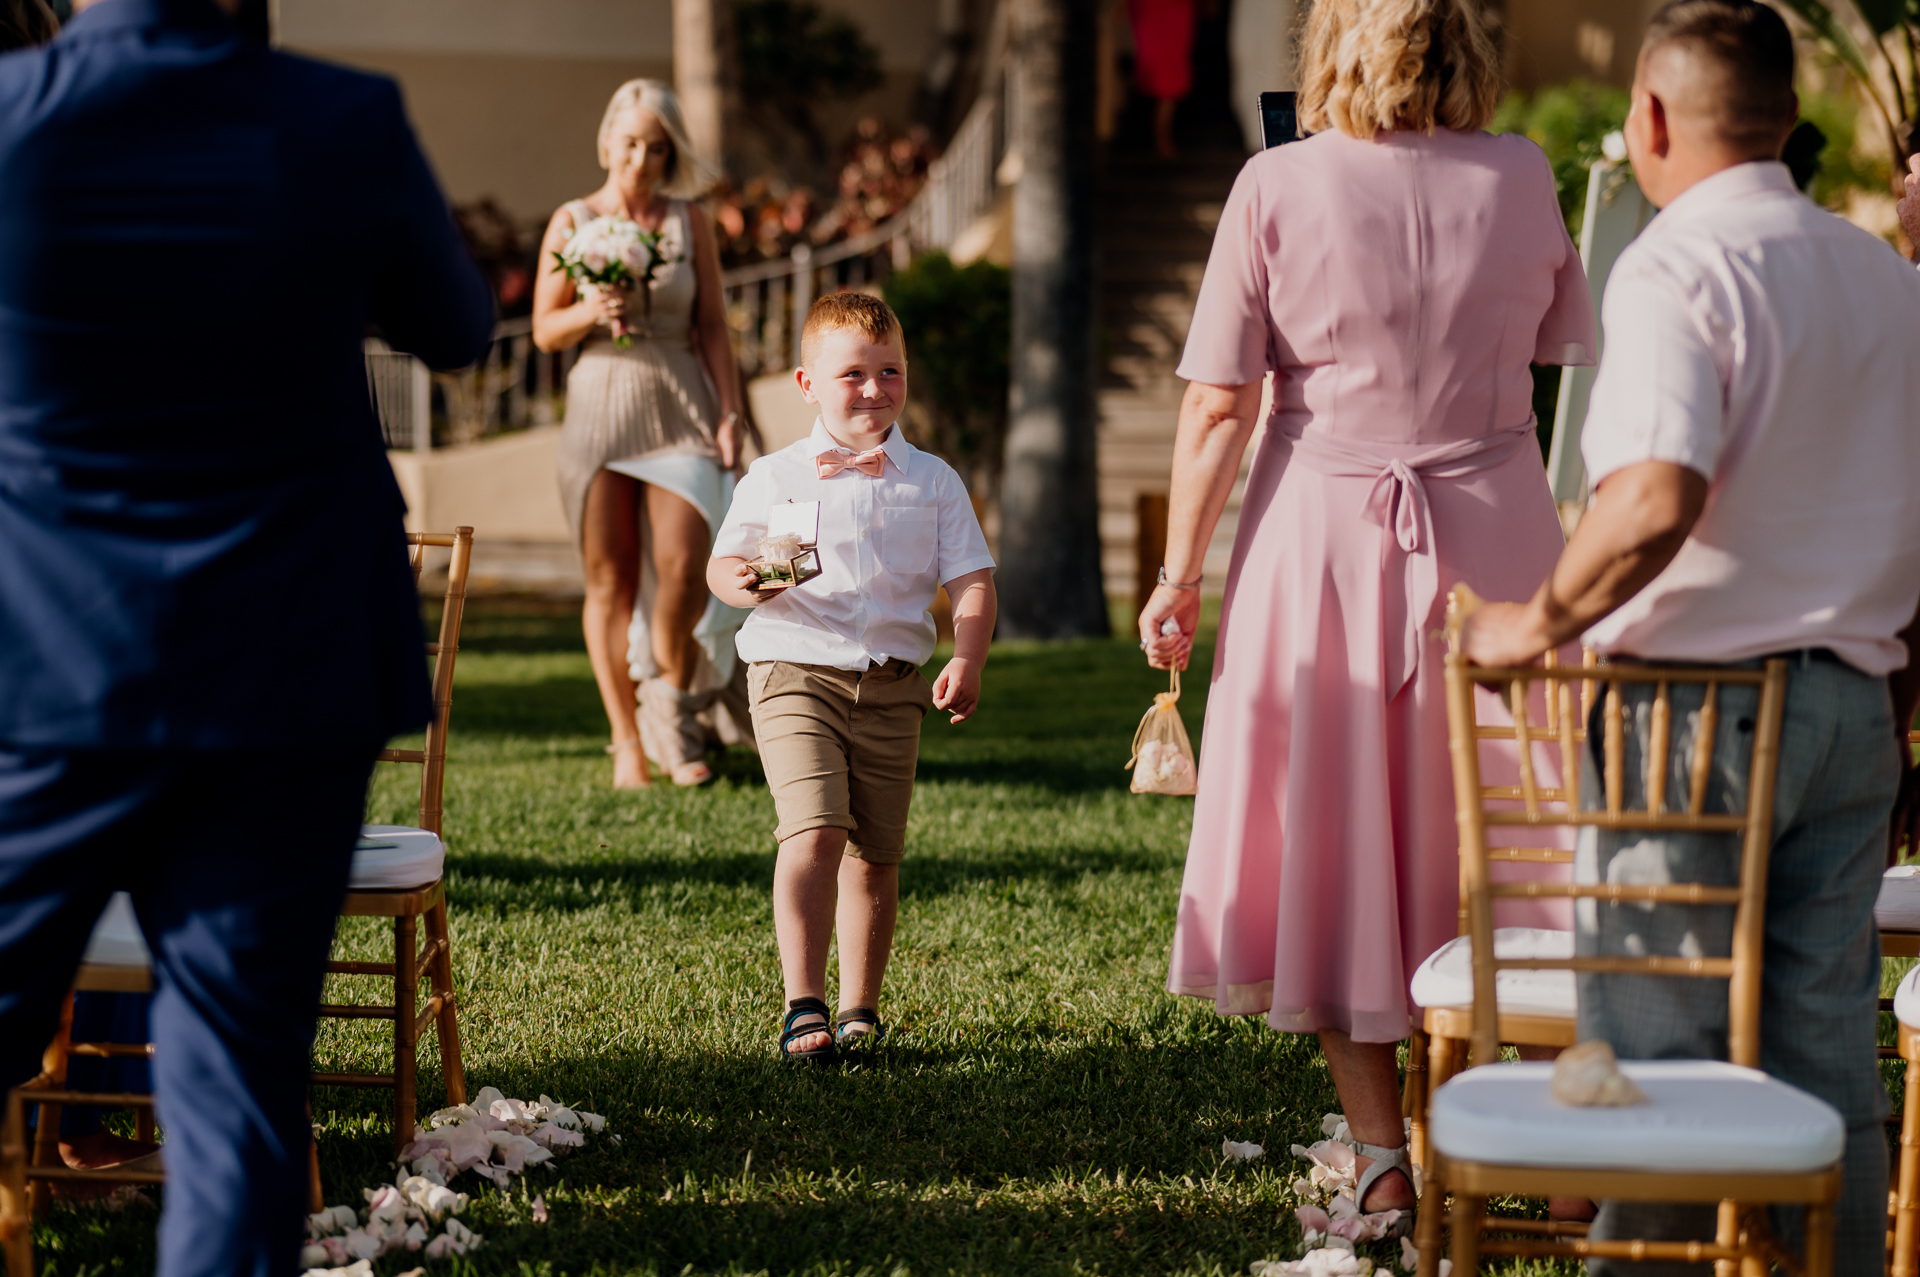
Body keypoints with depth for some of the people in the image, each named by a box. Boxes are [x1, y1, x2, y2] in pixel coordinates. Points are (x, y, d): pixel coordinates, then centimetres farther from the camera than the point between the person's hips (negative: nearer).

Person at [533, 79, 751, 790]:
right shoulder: (572, 223, 5)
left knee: (683, 569, -13)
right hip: (599, 408, 0)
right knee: (610, 582, -1)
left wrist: (729, 414, -1)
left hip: (680, 408, 0)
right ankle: (628, 744, 6)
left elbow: (713, 327, 7)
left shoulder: (690, 222, 7)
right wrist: (590, 313, -14)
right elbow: (545, 331, 6)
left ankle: (676, 721, 8)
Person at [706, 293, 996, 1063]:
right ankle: (802, 1008, -18)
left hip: (891, 685, 3)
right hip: (796, 673, -3)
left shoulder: (932, 482, 9)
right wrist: (743, 584, -20)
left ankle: (859, 1011, 19)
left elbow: (972, 582, 6)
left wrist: (967, 660, -11)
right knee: (814, 832, -19)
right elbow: (723, 563, 4)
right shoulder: (776, 478, 3)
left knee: (874, 855, 7)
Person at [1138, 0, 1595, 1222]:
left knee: (1333, 854, 8)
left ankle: (1385, 1152, 8)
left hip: (1324, 536, -2)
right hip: (1495, 530, 2)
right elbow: (1573, 343, 16)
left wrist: (1181, 573, 1)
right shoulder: (1522, 175, -1)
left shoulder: (1280, 185, -8)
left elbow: (1219, 407, -9)